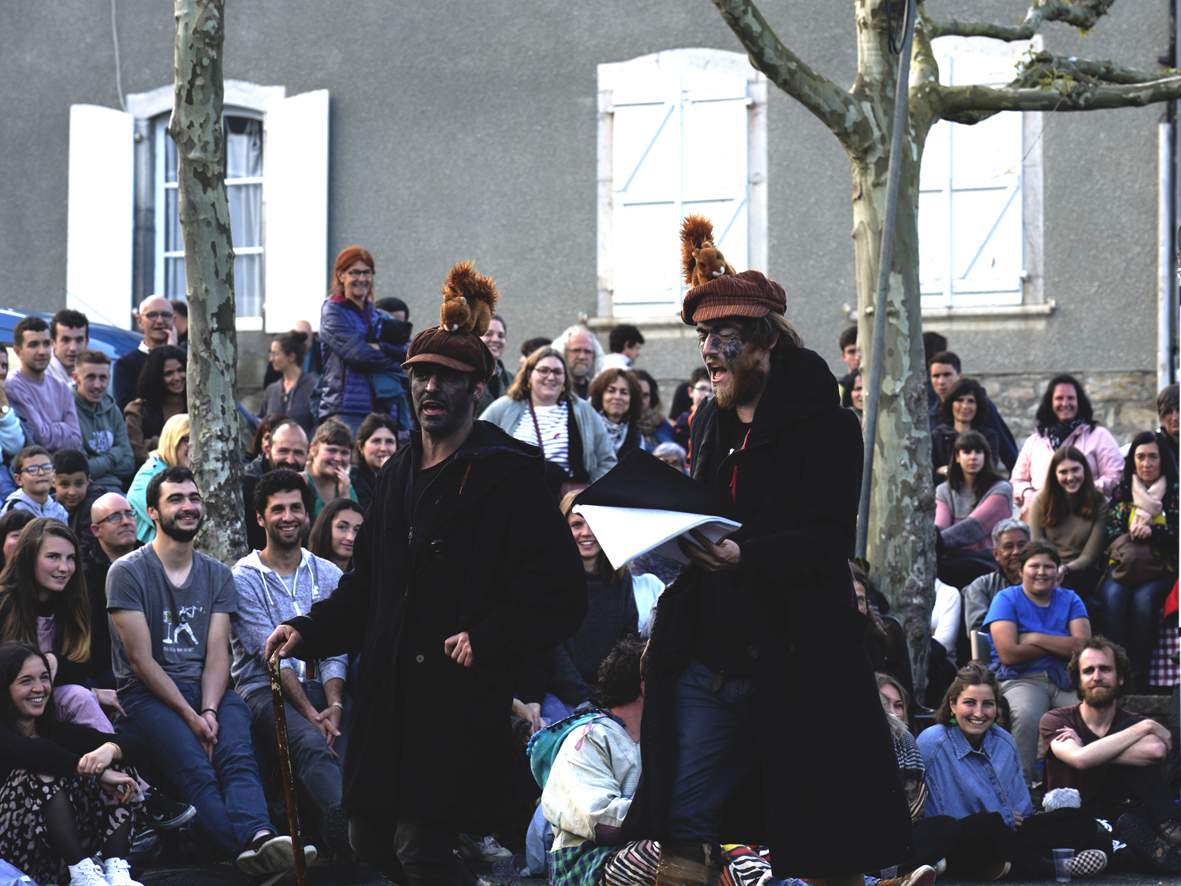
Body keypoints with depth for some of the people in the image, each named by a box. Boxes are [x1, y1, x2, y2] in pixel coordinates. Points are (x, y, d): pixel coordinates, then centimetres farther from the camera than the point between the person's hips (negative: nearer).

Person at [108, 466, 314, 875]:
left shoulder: (217, 575, 15)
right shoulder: (127, 572, 0)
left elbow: (217, 655, 6)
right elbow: (141, 660, -5)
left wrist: (209, 710, -13)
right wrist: (190, 716, -12)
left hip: (206, 688, 4)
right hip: (146, 694, -4)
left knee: (238, 754, -29)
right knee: (196, 770, -32)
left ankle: (260, 838, -55)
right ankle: (249, 846, -52)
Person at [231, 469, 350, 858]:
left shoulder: (328, 575, 15)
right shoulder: (244, 578, 1)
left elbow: (334, 650, 6)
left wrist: (333, 706, -14)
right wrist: (310, 713, -17)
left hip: (319, 684, 4)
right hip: (264, 689, -4)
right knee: (311, 744, -35)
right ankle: (350, 832, -52)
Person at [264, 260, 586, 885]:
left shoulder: (510, 477, -6)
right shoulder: (398, 475, 16)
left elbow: (558, 597, -11)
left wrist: (486, 640, -20)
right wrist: (309, 632, 10)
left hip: (462, 699, -8)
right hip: (387, 700, 8)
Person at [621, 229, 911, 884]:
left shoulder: (823, 424, -7)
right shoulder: (709, 423, 15)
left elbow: (829, 541, -16)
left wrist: (743, 558, -31)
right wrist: (669, 541, 2)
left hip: (794, 665, -6)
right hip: (707, 659, 6)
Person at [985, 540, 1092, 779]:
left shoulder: (1070, 600, 17)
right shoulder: (1007, 599, 7)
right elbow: (1008, 654, -8)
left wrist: (1035, 638, -3)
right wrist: (1061, 645, 0)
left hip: (1066, 679, 3)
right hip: (1020, 679, -3)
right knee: (1027, 715, -37)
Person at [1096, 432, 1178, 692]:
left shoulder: (1174, 492, 9)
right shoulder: (1121, 492, 16)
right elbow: (1109, 533, 11)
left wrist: (1153, 530, -15)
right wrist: (1134, 534, -7)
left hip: (1161, 570, -2)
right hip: (1123, 564, 2)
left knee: (1143, 599, -34)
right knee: (1113, 596, -32)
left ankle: (1139, 678, -32)